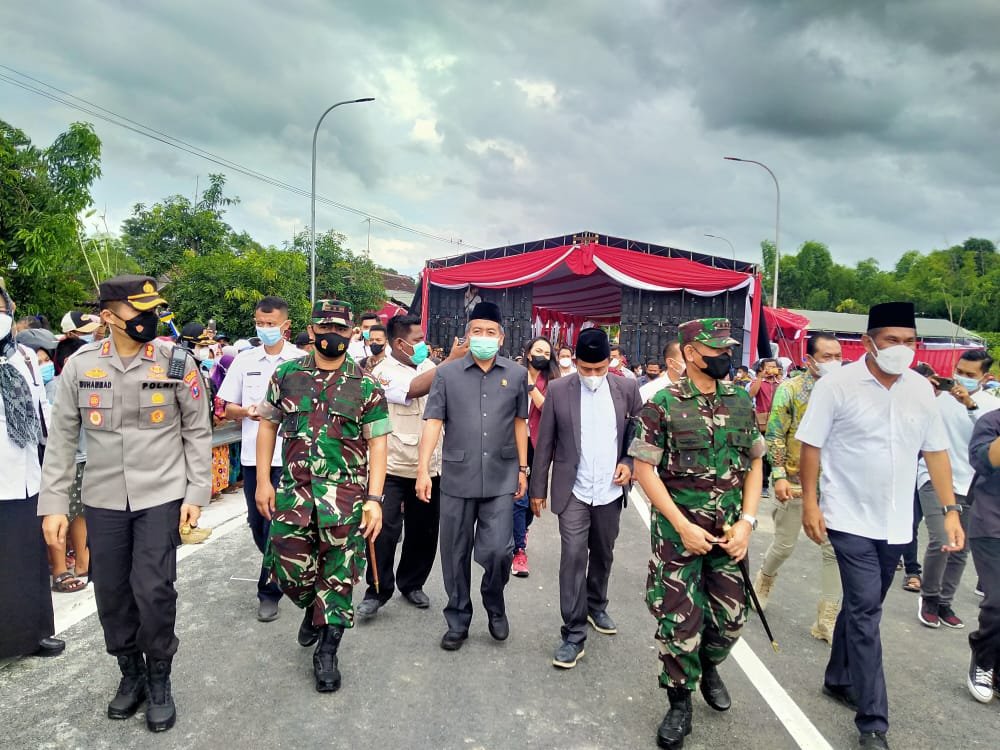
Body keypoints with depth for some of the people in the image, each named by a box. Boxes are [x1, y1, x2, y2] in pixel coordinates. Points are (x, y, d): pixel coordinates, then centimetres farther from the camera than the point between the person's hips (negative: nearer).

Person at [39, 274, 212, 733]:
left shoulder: (175, 361, -7)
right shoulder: (80, 364, -3)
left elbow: (197, 430, -1)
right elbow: (62, 437, 3)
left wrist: (197, 492, -5)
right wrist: (53, 502, 0)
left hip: (161, 494, -2)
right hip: (103, 498, 3)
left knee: (153, 590, -3)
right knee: (111, 592, 10)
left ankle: (159, 679, 20)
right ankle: (131, 673, 33)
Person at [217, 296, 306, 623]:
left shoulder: (301, 361, -3)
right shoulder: (244, 360, 7)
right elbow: (228, 408, 9)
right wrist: (245, 412, -11)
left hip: (288, 456, -4)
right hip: (252, 454, 4)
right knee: (257, 525, 15)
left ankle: (269, 591, 13)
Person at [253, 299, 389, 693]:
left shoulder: (366, 386, -2)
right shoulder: (286, 375, 4)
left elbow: (377, 444, -3)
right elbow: (268, 425, 10)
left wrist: (374, 499, -10)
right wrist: (263, 482, 4)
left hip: (346, 494, -2)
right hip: (293, 491, 2)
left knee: (338, 576, 5)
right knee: (290, 569, 8)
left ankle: (327, 654, 24)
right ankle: (314, 609, 42)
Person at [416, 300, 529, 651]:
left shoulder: (516, 374, 4)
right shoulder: (446, 373, 0)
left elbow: (519, 422, 11)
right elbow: (433, 421, -4)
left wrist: (523, 468, 11)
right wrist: (423, 469, -12)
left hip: (501, 478, 0)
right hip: (457, 477, 0)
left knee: (498, 550, -3)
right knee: (456, 553, 10)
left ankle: (495, 604, 28)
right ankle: (458, 620, 28)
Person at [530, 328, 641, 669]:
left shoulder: (627, 388, -2)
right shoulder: (558, 390, -6)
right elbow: (544, 443, -2)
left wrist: (629, 463, -7)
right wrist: (538, 488, 1)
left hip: (610, 490, 3)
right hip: (573, 491, -2)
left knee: (603, 555, 18)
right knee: (573, 557, -6)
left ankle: (596, 607, 41)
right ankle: (573, 634, 4)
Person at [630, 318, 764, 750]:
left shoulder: (741, 401, 3)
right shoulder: (663, 404, -11)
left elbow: (754, 463, 8)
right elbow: (644, 469, -11)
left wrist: (747, 521, -4)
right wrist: (683, 526, -15)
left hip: (729, 531, 4)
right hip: (678, 530, -4)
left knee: (731, 615, 13)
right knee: (680, 621, 2)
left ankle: (708, 666, 44)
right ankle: (679, 703, 25)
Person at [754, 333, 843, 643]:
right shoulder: (790, 389, -7)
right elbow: (774, 435, -9)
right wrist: (779, 475, -16)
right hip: (796, 482, -3)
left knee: (835, 551, 2)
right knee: (784, 545, 9)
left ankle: (827, 619, 13)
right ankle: (764, 580, 40)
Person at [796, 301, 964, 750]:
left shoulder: (921, 389, 2)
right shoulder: (838, 384, -12)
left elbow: (936, 452, 9)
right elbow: (810, 445, -8)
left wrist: (951, 509, 4)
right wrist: (810, 504, -11)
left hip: (896, 524, 5)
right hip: (852, 521, -5)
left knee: (862, 609, 18)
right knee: (866, 615, -6)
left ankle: (839, 679, 37)